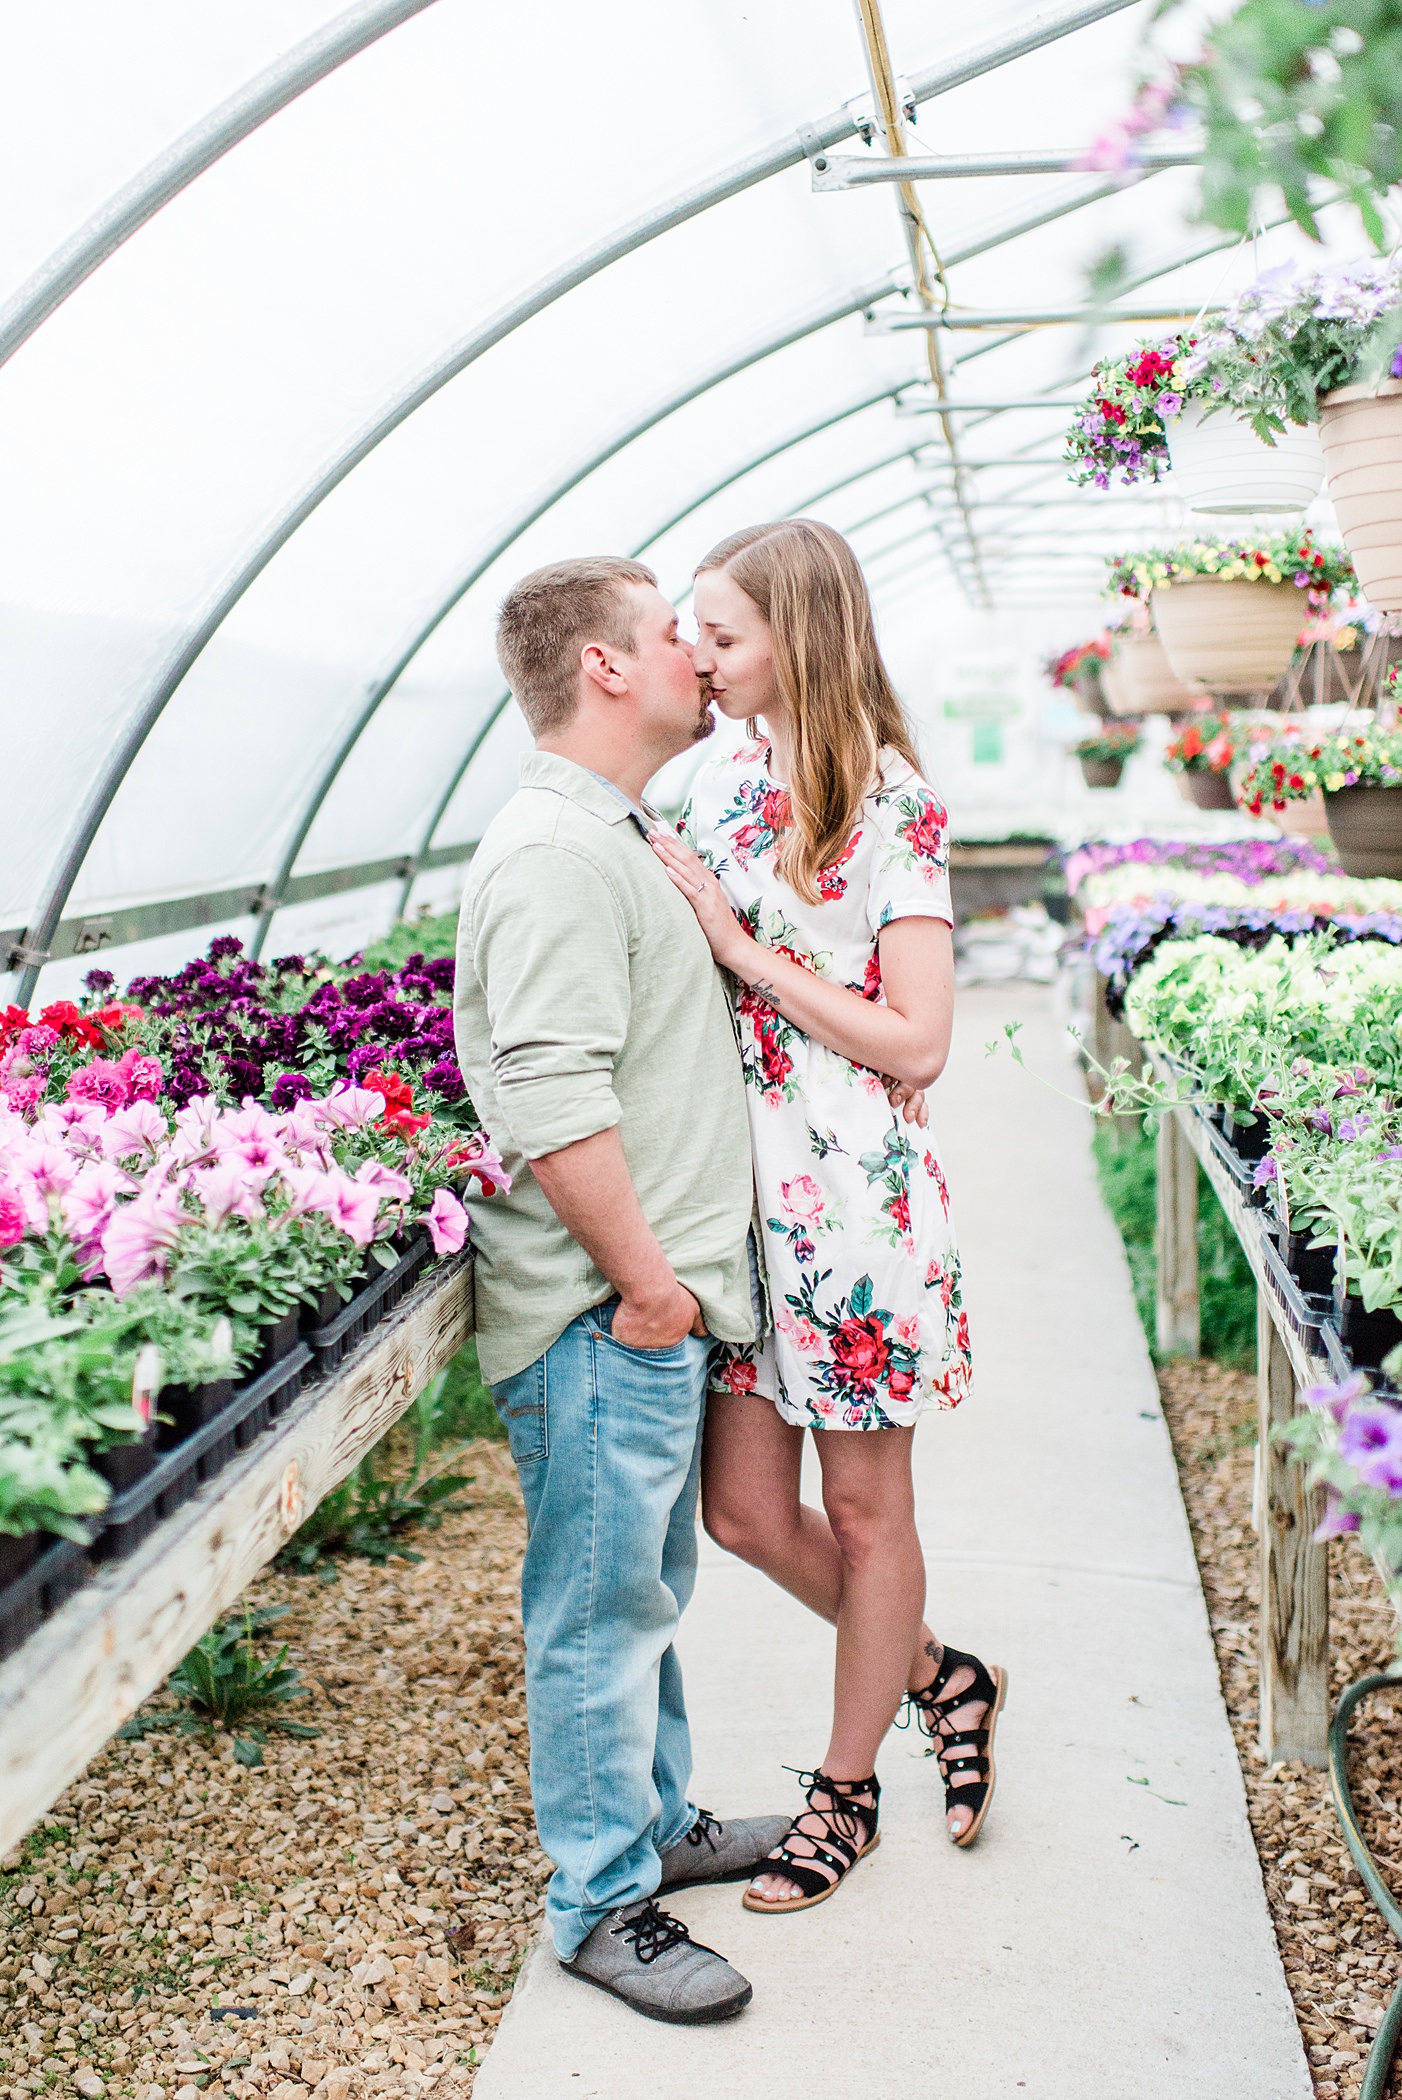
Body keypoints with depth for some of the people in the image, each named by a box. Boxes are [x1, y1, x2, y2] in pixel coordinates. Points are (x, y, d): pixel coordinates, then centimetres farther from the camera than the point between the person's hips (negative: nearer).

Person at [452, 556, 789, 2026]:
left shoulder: (620, 838, 15)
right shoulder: (554, 854, -19)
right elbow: (553, 1103, -26)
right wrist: (644, 1280, -19)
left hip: (659, 1306, 10)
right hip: (601, 1315, -10)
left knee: (648, 1587, 21)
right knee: (600, 1607, 3)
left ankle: (660, 1821, 37)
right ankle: (602, 1905, 16)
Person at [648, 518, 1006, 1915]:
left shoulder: (891, 808, -12)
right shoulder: (718, 786, 8)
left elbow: (918, 1041, -17)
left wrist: (737, 944, -17)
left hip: (855, 1199, -7)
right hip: (734, 1194, 7)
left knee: (863, 1507, 10)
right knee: (743, 1510, 11)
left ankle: (846, 1789, 29)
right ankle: (938, 1679, 35)